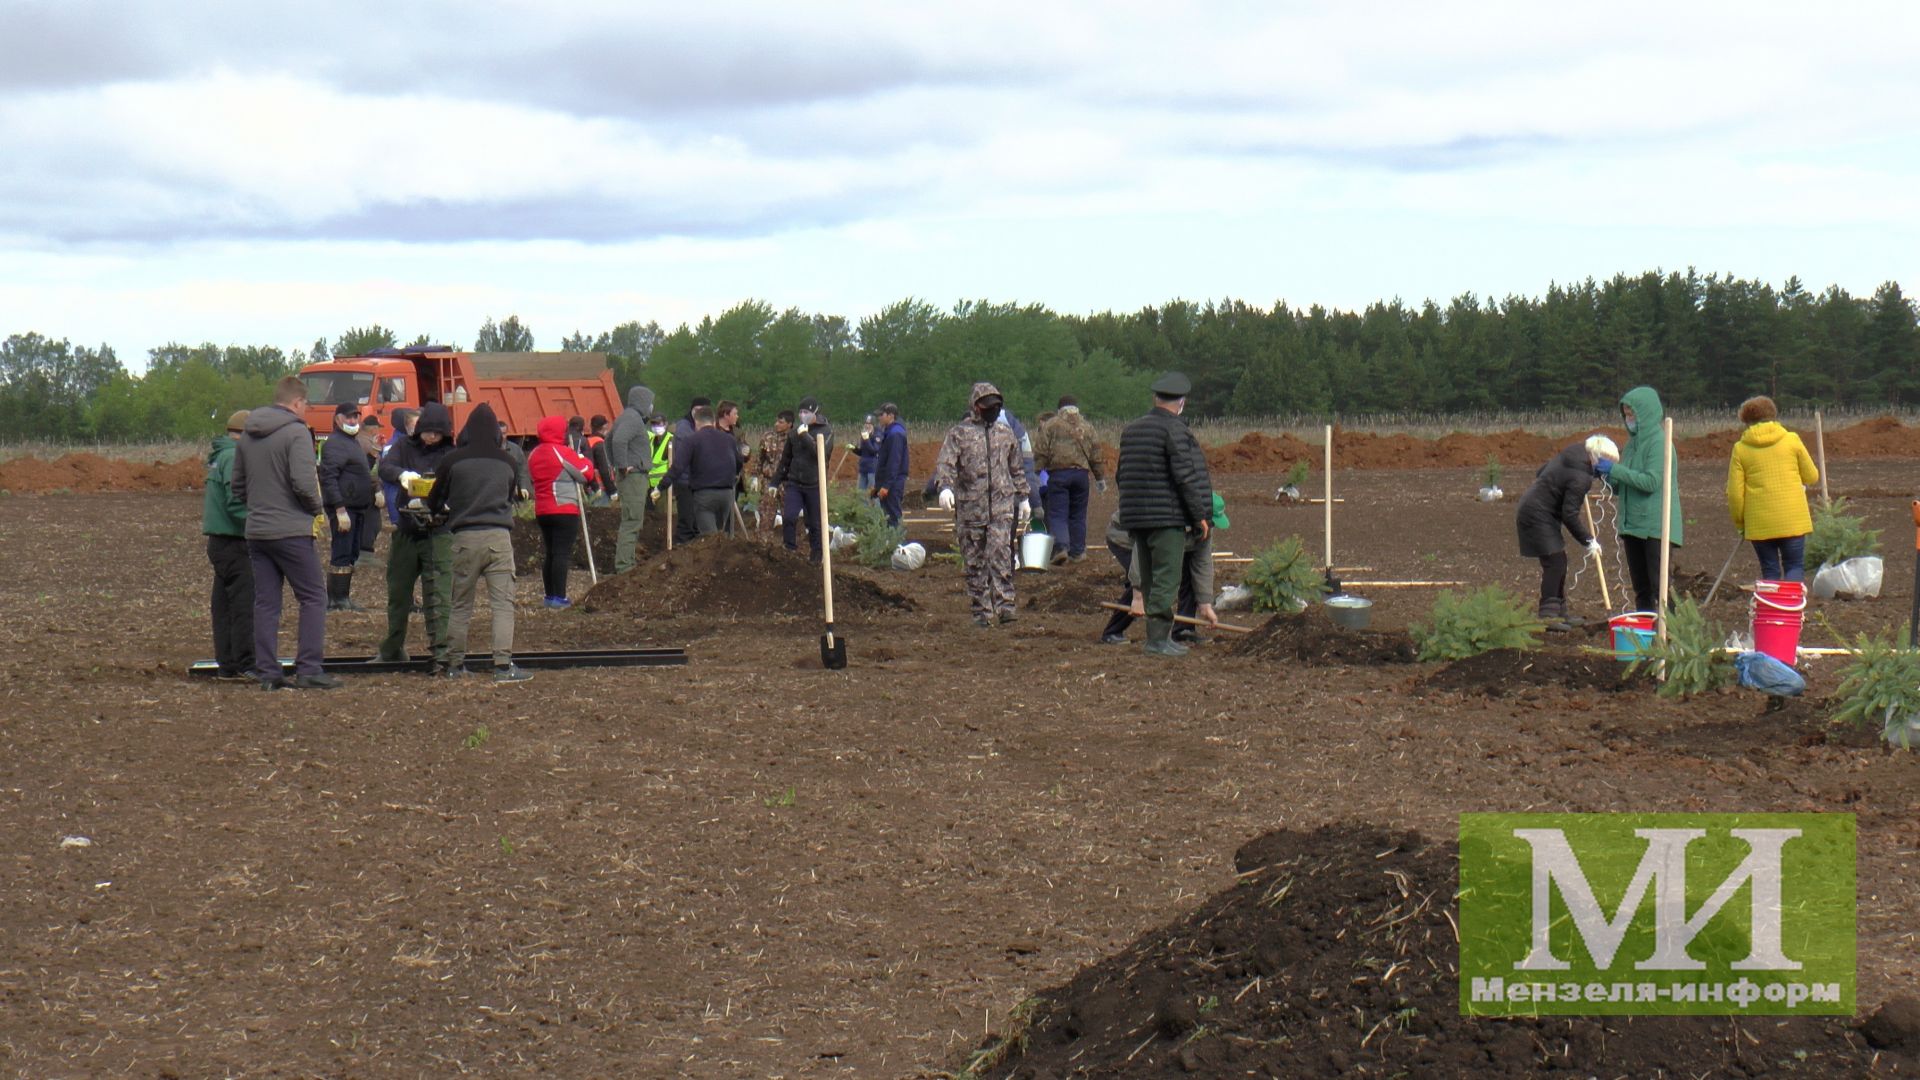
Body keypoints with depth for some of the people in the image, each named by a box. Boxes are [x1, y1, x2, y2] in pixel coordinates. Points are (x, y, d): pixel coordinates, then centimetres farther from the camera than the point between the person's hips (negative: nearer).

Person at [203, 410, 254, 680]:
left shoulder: (219, 456, 16)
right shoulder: (234, 458, -15)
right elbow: (236, 503, -21)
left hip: (218, 542, 10)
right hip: (233, 542, -10)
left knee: (224, 604, 11)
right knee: (244, 604, -8)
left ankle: (226, 665, 15)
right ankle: (244, 665, -8)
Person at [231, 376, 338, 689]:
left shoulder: (247, 436, 12)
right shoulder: (296, 432, -11)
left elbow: (237, 486, 17)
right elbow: (303, 483, -20)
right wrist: (316, 507, -2)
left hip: (256, 531, 7)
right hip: (291, 531, -7)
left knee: (265, 603, 8)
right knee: (313, 598, 2)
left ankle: (267, 672, 7)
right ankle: (309, 669, -4)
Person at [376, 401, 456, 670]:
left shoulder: (452, 455, 0)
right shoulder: (405, 447, 5)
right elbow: (384, 467, -11)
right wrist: (402, 474, -34)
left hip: (438, 532, -3)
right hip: (406, 532, 3)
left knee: (439, 594, -11)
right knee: (398, 592, 15)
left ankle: (442, 652, -14)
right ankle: (392, 649, 32)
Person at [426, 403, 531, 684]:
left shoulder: (452, 461, 0)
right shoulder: (508, 463, 6)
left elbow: (434, 502, 12)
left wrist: (445, 512, 33)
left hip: (465, 537, 0)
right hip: (499, 536, 0)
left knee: (461, 605, 10)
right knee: (503, 602, -1)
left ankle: (455, 663, 14)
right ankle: (503, 665, -9)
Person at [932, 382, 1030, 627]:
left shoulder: (1006, 433, 16)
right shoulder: (958, 433, 3)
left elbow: (1016, 469, 26)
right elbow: (945, 463, -10)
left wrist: (1024, 497, 25)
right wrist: (945, 487, -28)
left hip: (1002, 506, 1)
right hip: (970, 506, -1)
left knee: (1001, 554, -14)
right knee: (975, 561, 2)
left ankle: (1004, 604, -15)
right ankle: (981, 610, 9)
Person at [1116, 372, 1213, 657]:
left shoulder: (1131, 430, 13)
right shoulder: (1174, 430, -13)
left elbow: (1121, 475, 19)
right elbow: (1186, 476, -17)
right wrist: (1201, 516, -11)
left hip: (1135, 516, 8)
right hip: (1168, 517, -8)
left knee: (1150, 578, 14)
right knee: (1166, 579, -6)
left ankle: (1157, 635, 18)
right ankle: (1158, 638, -9)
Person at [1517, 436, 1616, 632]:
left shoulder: (1570, 454, 6)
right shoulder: (1581, 476, -23)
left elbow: (1540, 472, 19)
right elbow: (1570, 514, -23)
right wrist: (1589, 541, -14)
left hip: (1531, 510, 11)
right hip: (1537, 516, -11)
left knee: (1559, 562, 14)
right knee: (1555, 562, -11)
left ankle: (1559, 611, 21)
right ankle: (1548, 615, -10)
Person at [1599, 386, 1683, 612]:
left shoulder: (1659, 443, -10)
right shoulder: (1633, 443, 15)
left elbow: (1652, 482, -20)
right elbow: (1622, 488, 19)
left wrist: (1615, 470, -17)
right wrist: (1607, 476, 0)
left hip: (1655, 527, -8)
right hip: (1633, 525, 8)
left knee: (1658, 586, -11)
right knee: (1640, 588, 10)